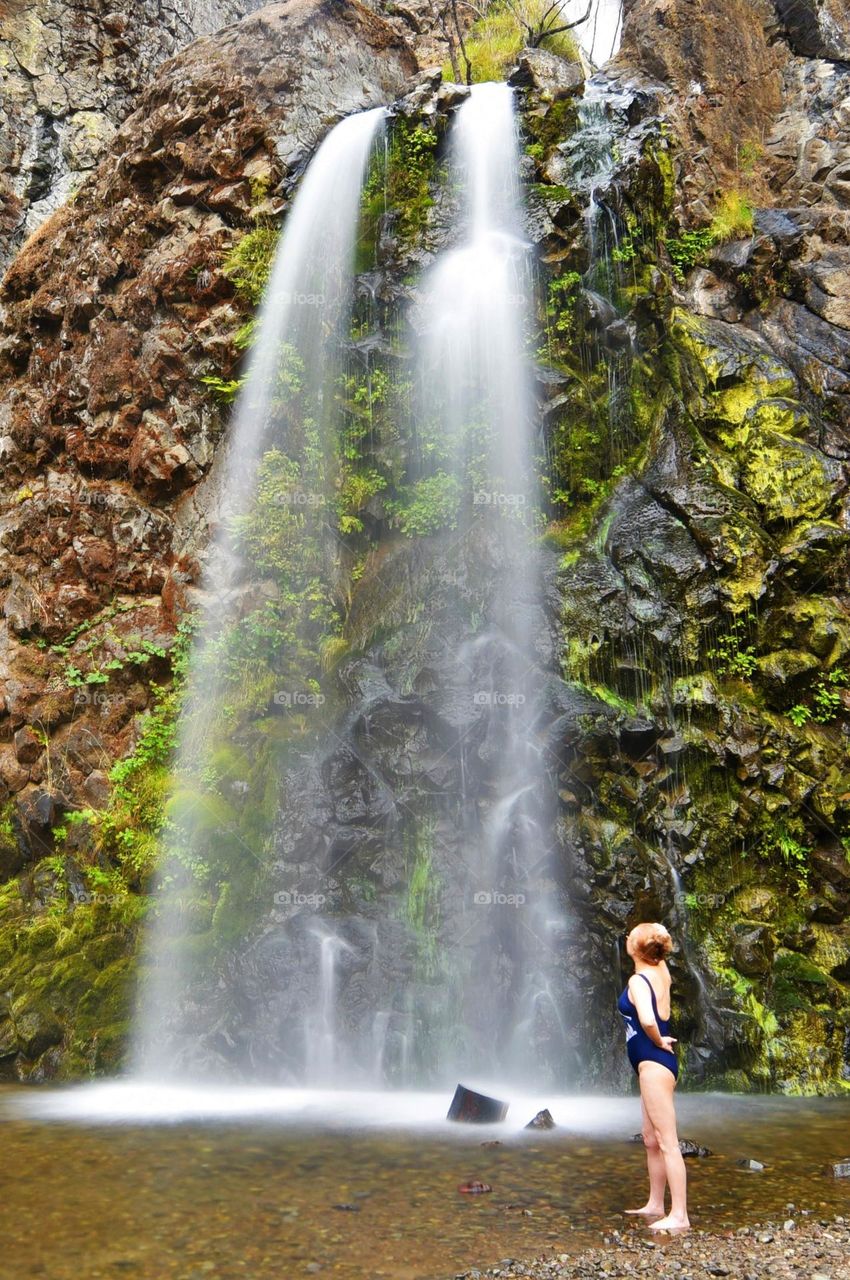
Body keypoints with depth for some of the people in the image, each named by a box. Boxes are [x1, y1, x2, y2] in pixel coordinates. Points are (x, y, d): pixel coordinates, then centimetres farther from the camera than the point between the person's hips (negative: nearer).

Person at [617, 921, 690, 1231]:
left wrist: (658, 1042, -17)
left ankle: (679, 1215, -3)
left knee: (666, 1142, -6)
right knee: (651, 1139, 18)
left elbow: (647, 1020, -33)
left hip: (653, 1063, -10)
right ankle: (655, 1205, 27)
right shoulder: (661, 971, 5)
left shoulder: (638, 980, -18)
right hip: (657, 1064, 10)